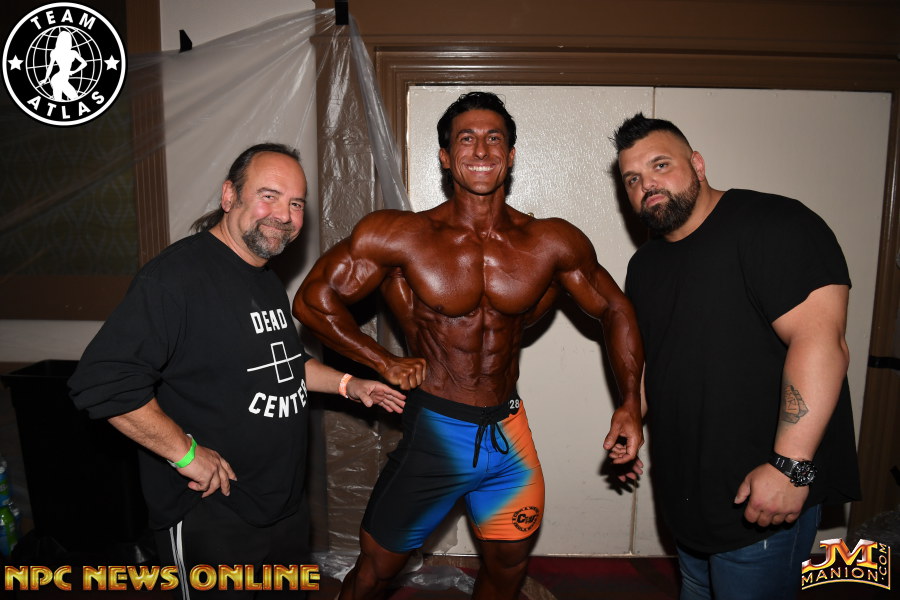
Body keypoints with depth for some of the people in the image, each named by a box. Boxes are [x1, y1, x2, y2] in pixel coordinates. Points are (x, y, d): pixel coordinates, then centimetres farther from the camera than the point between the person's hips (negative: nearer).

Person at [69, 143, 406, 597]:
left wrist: (348, 385, 13)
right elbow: (102, 381, -27)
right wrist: (185, 452, -24)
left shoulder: (267, 281, 9)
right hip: (209, 521, -9)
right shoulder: (177, 274, -22)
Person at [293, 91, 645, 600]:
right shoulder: (404, 236, -12)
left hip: (510, 431, 3)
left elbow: (614, 309, 7)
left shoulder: (552, 243, -5)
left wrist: (630, 402, -1)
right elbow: (314, 299, -6)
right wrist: (385, 363, -8)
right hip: (435, 431, -3)